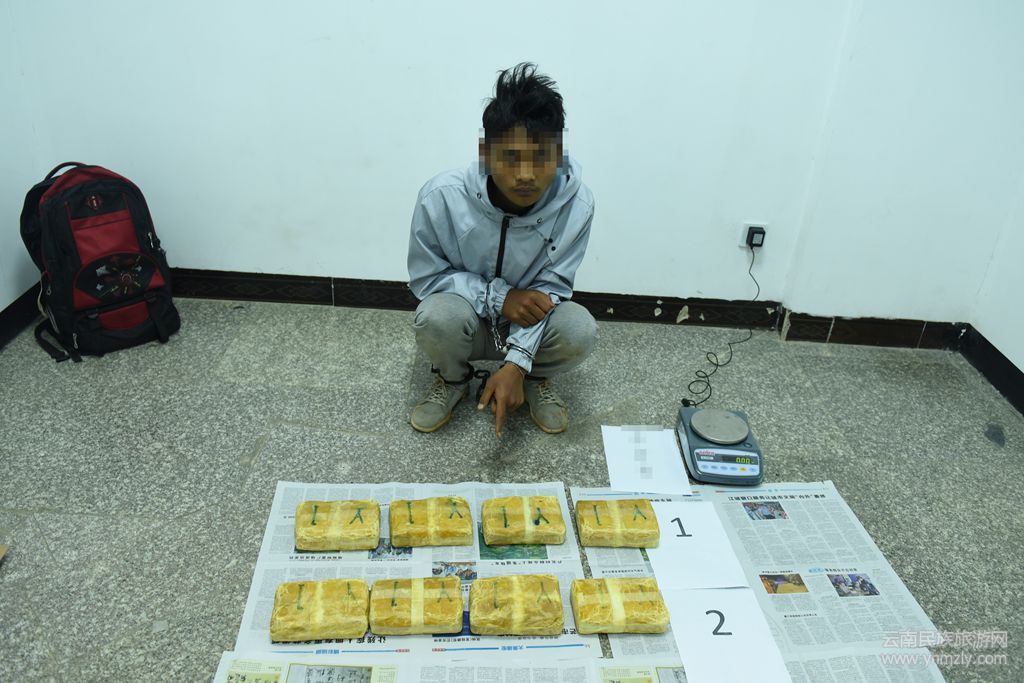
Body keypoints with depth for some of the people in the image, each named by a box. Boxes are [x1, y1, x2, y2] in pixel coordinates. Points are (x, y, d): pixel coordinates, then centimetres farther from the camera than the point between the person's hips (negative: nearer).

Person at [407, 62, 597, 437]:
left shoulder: (576, 204, -24)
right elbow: (424, 278, -14)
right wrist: (498, 296, -28)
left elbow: (548, 290, -18)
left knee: (579, 330, -29)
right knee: (437, 316, -33)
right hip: (465, 319, 0)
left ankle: (534, 378, 6)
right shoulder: (441, 197, -27)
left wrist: (516, 364, -31)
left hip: (529, 324, 1)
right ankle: (453, 378, 2)